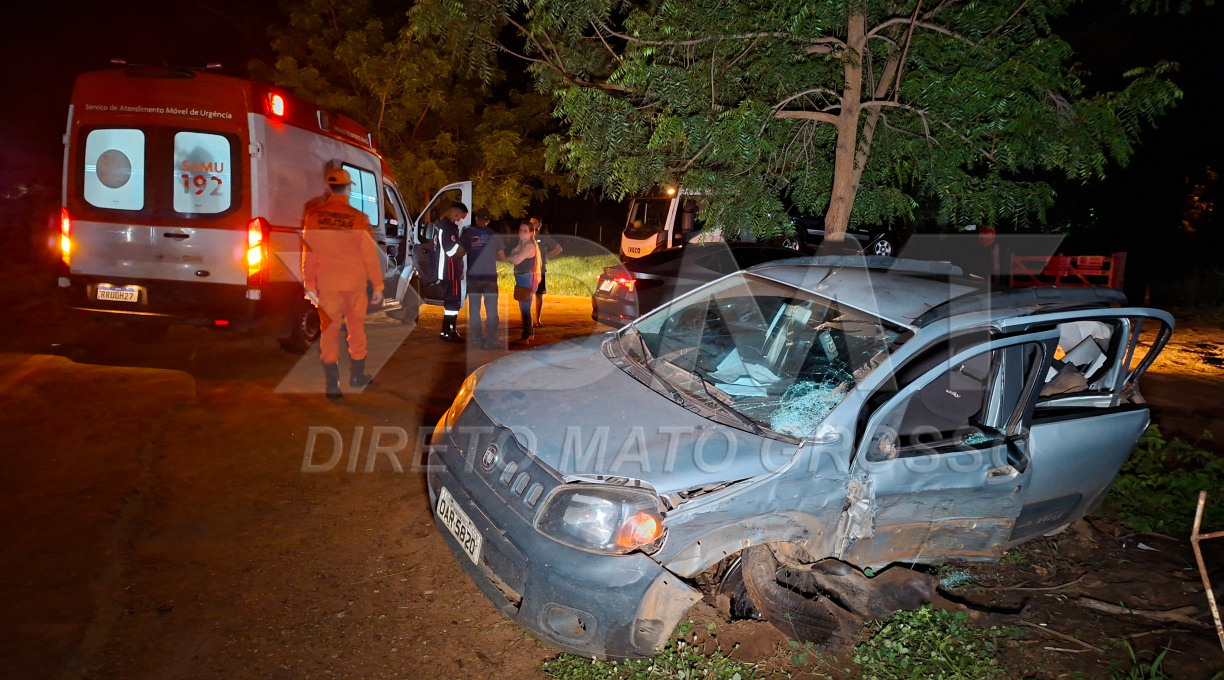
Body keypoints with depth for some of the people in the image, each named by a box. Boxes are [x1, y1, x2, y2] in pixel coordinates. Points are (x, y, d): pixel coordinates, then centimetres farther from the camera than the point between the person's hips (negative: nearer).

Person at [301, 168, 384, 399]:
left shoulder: (313, 215, -5)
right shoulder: (358, 218, -9)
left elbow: (308, 252, -1)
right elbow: (370, 254, -6)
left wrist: (309, 284, 7)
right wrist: (377, 286, 2)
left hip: (326, 283, 1)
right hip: (355, 282, -1)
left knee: (329, 330, 7)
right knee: (356, 328, 14)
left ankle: (332, 384, 6)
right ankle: (357, 376, 26)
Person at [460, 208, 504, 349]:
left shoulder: (468, 233, -2)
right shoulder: (495, 235, 2)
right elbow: (502, 257, 4)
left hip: (473, 276, 0)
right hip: (490, 276, 0)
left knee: (474, 310, 9)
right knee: (491, 310, 6)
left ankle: (477, 340, 9)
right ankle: (490, 341, 3)